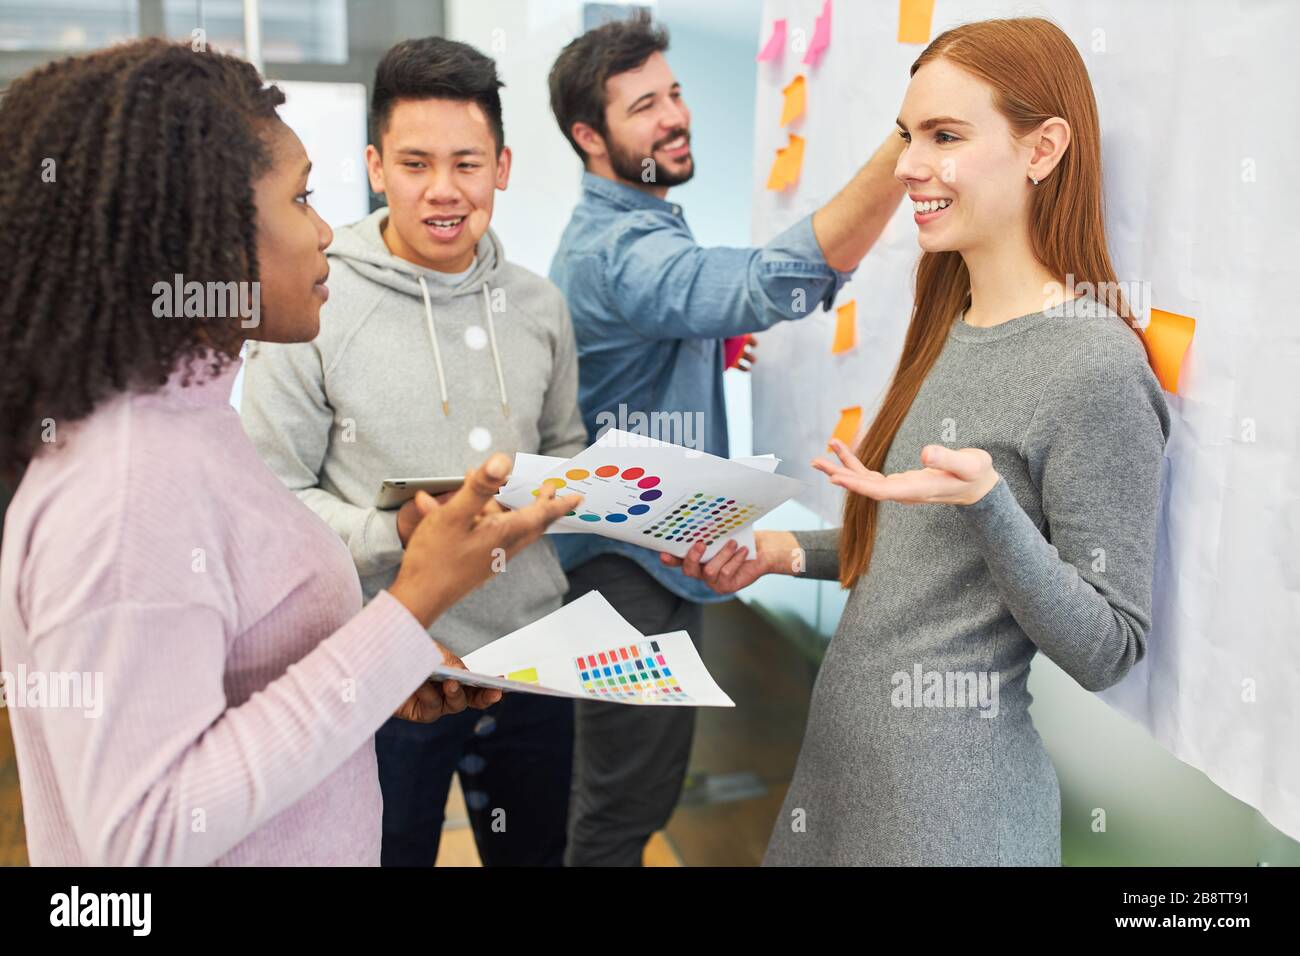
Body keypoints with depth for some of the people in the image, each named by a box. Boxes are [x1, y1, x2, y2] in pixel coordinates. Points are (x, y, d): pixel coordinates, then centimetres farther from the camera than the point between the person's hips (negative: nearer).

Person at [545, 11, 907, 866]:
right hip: (635, 567, -10)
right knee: (628, 802, 6)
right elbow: (777, 283, -42)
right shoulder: (620, 250, -25)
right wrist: (909, 142, -48)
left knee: (637, 785, 25)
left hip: (663, 551, 10)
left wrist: (717, 341, 7)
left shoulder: (629, 228, 11)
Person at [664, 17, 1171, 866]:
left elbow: (1106, 650, -18)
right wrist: (791, 552, 1)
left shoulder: (1098, 368, -18)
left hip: (951, 805, -7)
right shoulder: (950, 332, 6)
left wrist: (982, 500, -30)